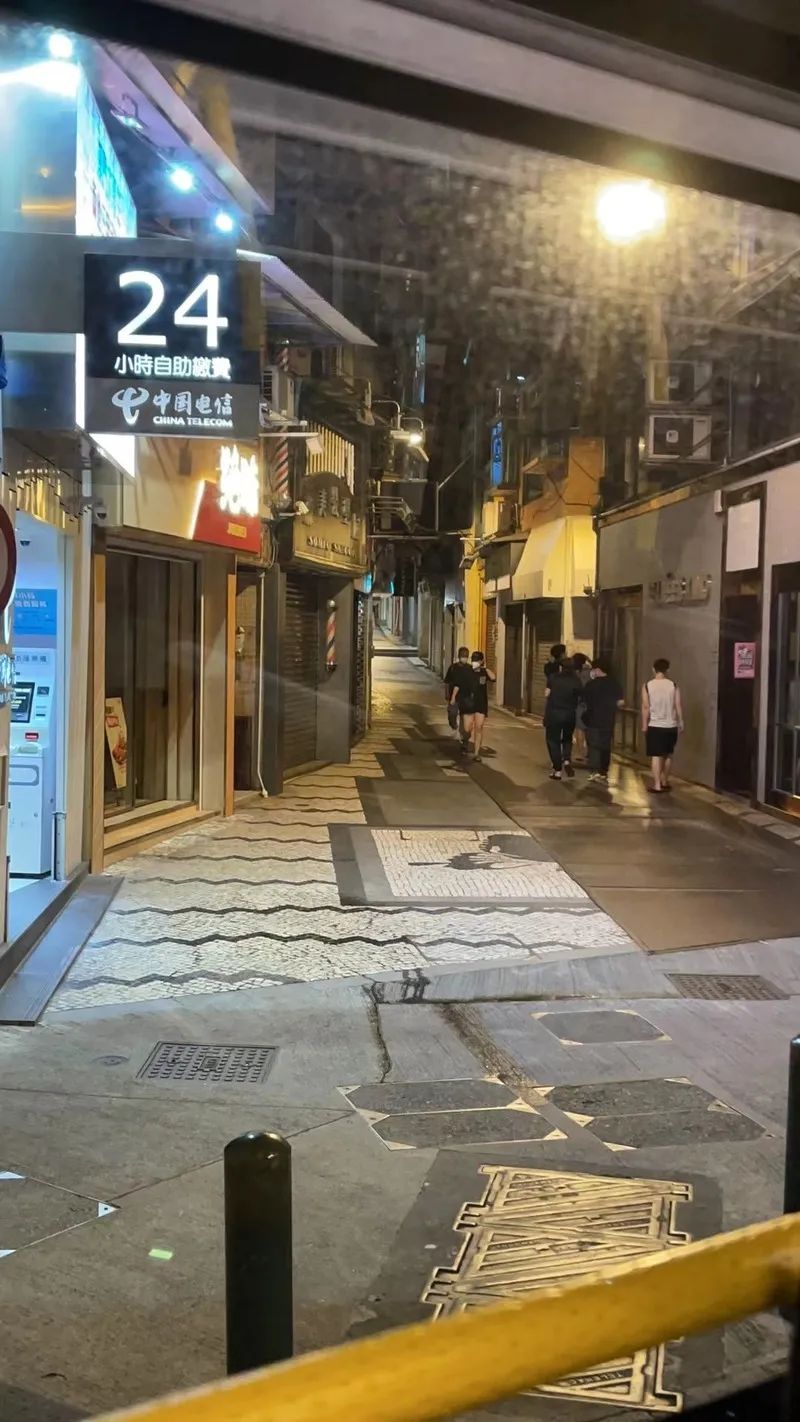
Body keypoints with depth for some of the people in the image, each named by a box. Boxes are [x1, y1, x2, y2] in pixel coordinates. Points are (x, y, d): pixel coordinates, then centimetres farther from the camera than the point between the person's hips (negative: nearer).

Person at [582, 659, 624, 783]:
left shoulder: (590, 684, -10)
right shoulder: (614, 684, -1)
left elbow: (585, 703, -1)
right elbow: (621, 702, -3)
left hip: (593, 720, -3)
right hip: (609, 721, 3)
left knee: (594, 746, -1)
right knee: (606, 746, 14)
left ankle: (595, 771, -15)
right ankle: (604, 772, 20)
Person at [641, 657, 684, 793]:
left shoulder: (647, 685, -5)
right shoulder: (673, 685, -2)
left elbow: (645, 707, -7)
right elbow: (678, 706, -1)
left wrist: (644, 725, 0)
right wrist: (681, 722, 10)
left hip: (654, 726, -2)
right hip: (671, 725, 2)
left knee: (656, 756, 0)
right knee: (668, 755, 18)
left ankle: (657, 785, -4)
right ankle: (664, 781, 28)